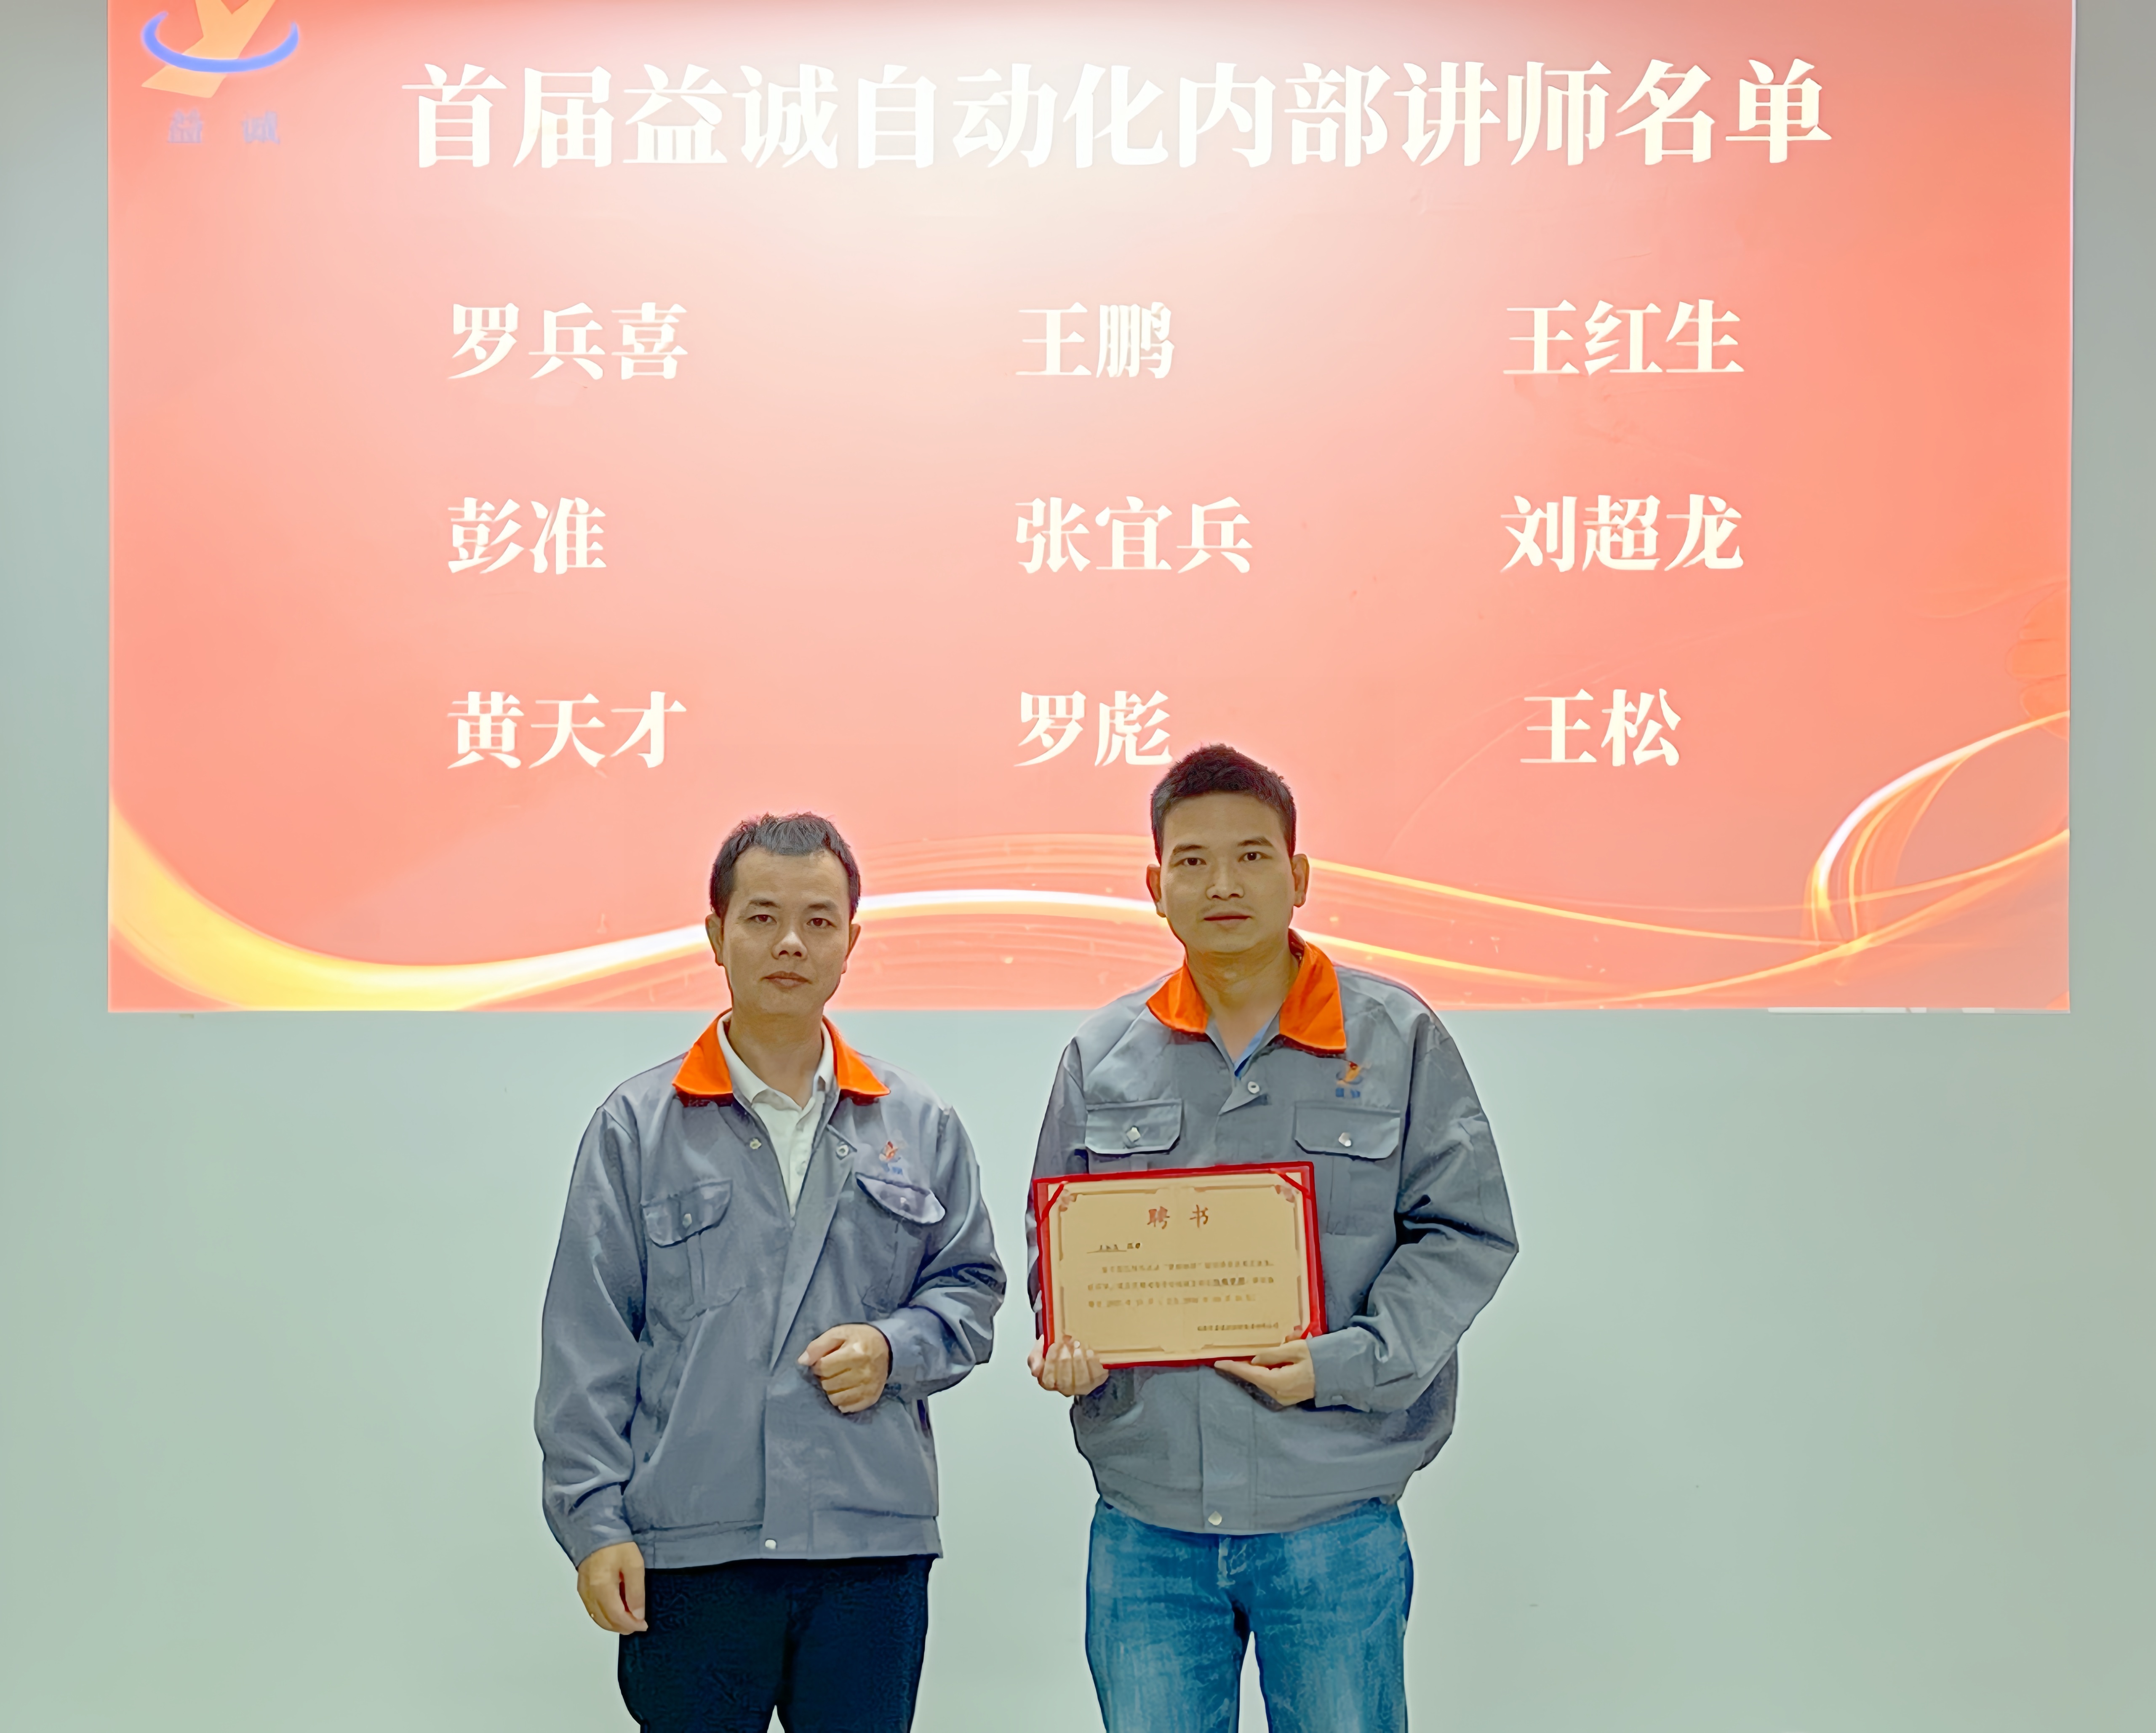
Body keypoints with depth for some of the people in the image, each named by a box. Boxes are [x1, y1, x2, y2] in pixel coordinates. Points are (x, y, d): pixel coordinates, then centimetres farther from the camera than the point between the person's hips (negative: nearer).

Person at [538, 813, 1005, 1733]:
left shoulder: (920, 1127, 10)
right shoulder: (637, 1126, 4)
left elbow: (970, 1285, 15)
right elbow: (587, 1346, 2)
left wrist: (895, 1348, -5)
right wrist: (594, 1521, -4)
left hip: (872, 1549, 2)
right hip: (687, 1552, -1)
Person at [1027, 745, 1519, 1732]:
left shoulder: (1397, 1039, 1)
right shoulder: (1102, 1056, 8)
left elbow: (1465, 1234, 0)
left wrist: (1345, 1363, -13)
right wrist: (1065, 1344, -6)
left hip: (1332, 1516, -2)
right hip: (1145, 1517, 2)